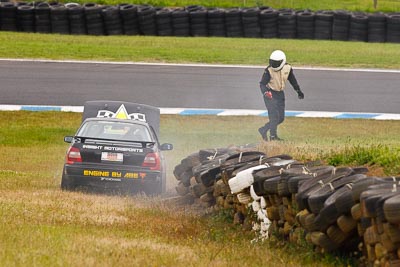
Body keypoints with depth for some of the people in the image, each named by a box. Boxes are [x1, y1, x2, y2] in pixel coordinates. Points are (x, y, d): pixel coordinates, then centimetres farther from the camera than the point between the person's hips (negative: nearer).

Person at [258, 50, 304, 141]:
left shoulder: (287, 68, -5)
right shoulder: (269, 70, -17)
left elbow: (293, 81, 11)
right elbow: (262, 83, -19)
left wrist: (299, 91, 19)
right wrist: (265, 92, -38)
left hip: (280, 94, 6)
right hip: (270, 94, -6)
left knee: (281, 118, 7)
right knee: (274, 116, -14)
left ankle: (263, 130, 21)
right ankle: (273, 136, -7)